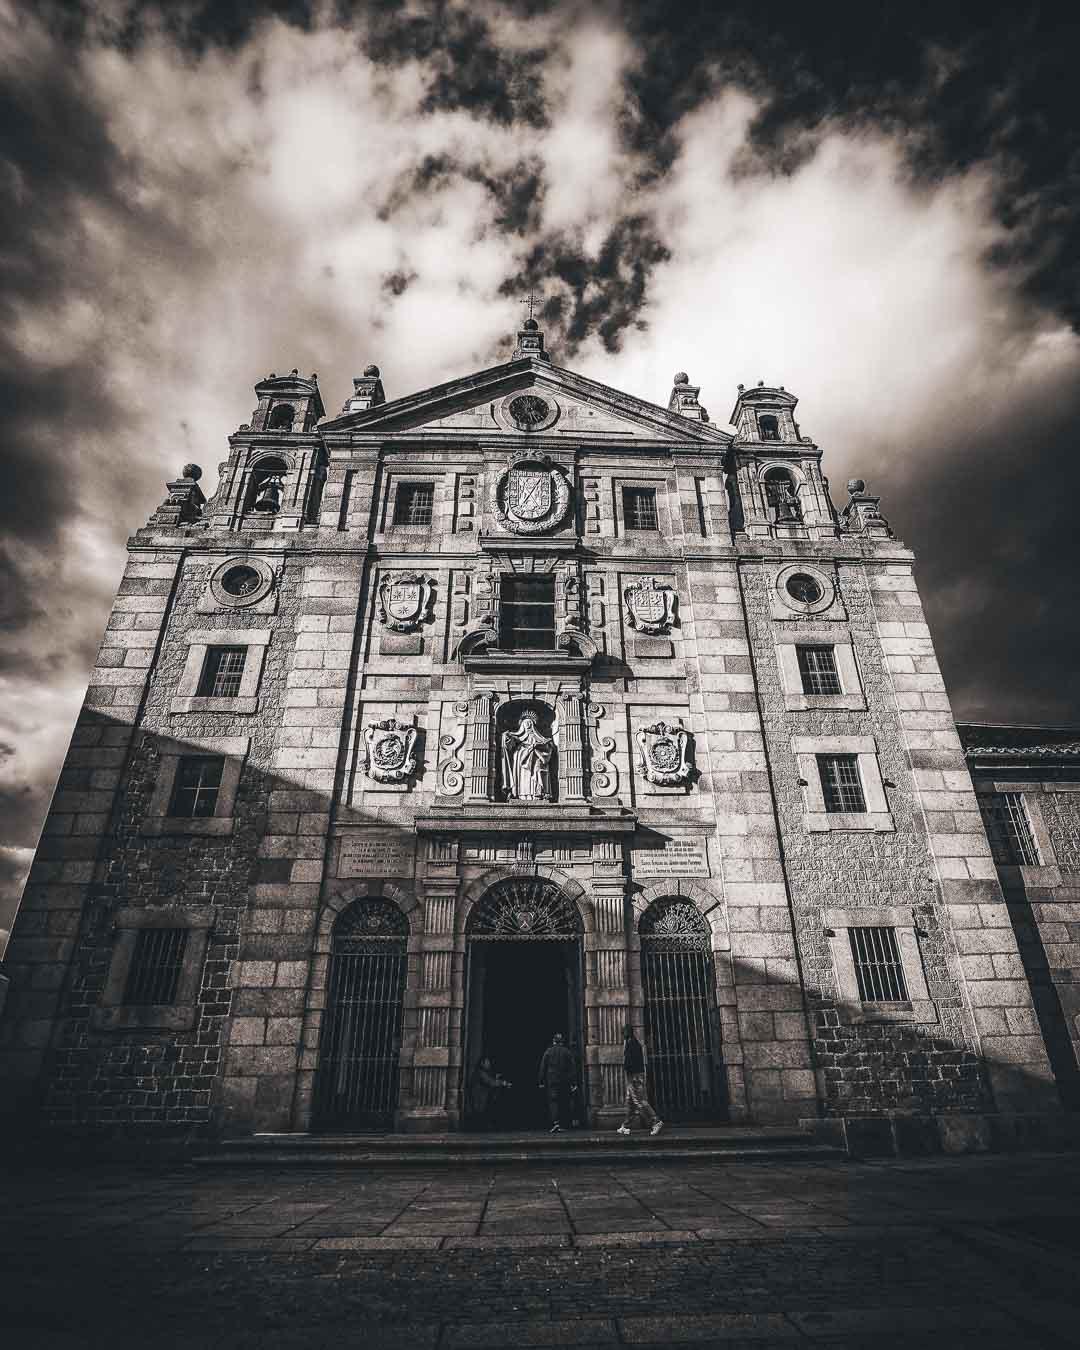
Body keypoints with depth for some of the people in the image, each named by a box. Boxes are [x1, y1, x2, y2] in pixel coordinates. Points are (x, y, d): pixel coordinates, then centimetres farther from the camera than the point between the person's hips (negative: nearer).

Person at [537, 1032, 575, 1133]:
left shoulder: (548, 1052, 1)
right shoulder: (567, 1052, 4)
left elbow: (542, 1067, 0)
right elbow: (571, 1069, 1)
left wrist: (541, 1081, 4)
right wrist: (572, 1083, 2)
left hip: (551, 1080, -2)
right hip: (564, 1082, 2)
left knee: (553, 1101, -3)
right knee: (564, 1102, 11)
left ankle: (555, 1122, -21)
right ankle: (562, 1125, 14)